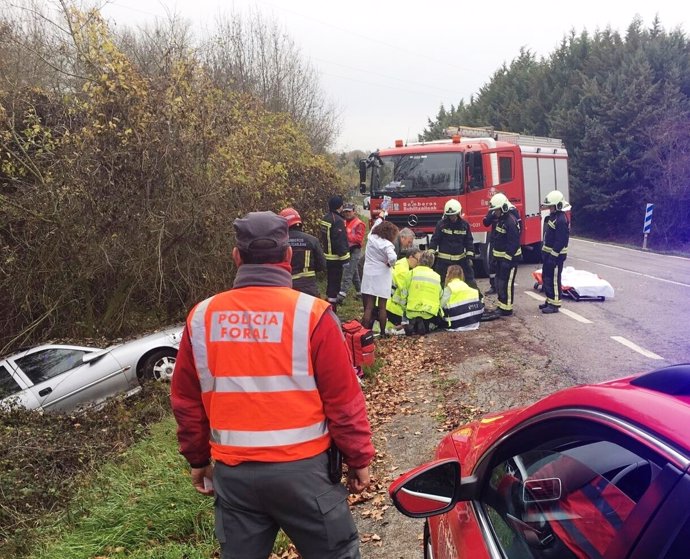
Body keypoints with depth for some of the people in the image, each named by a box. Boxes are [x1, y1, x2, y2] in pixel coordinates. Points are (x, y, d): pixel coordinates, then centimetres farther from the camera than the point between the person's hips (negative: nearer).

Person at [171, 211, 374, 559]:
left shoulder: (202, 317, -1)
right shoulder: (311, 314, -13)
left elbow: (186, 400, 7)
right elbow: (343, 399, -9)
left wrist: (198, 459, 20)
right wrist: (359, 458, 4)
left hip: (232, 471, 4)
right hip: (301, 468, -3)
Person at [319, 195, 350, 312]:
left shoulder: (326, 218, 9)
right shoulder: (337, 220, -20)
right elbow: (340, 241, -23)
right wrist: (344, 257, -19)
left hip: (327, 256, 9)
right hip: (336, 257, -9)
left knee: (330, 281, 20)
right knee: (335, 282, -3)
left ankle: (329, 301, 31)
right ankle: (332, 309, -1)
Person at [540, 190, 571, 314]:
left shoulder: (561, 220, -19)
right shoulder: (552, 217, 13)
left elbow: (560, 241, -23)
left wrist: (553, 256, -23)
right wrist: (544, 253, 20)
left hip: (555, 255, -10)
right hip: (548, 253, 10)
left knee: (554, 279, -5)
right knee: (546, 277, 17)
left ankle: (554, 304, 1)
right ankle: (549, 300, 28)